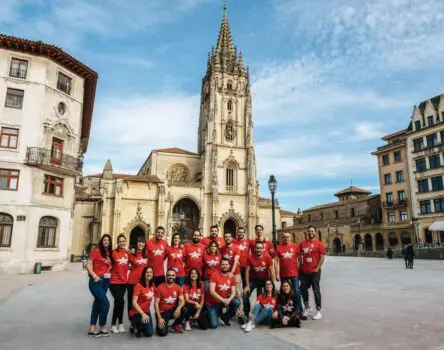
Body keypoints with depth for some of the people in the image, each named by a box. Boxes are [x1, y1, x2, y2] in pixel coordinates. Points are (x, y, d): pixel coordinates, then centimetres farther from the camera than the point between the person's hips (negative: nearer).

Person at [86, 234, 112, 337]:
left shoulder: (109, 253, 10)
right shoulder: (97, 251, -10)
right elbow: (88, 264, -13)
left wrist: (109, 271, 3)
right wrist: (94, 276, -20)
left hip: (105, 281, 7)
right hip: (96, 281, -7)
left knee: (98, 303, 12)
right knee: (105, 303, -11)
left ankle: (92, 329, 22)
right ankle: (102, 328, 5)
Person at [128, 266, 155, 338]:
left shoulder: (152, 285, 0)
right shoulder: (139, 285, -19)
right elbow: (134, 302, -23)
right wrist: (143, 314, -31)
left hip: (146, 311, 6)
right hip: (136, 312, -6)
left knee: (149, 333, 3)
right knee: (146, 321, -34)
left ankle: (138, 325, 28)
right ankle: (135, 325, -2)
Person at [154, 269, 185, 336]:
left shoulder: (178, 287, -2)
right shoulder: (160, 287, -11)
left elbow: (182, 301, -9)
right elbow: (156, 303, -11)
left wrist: (178, 308, -32)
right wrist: (159, 318, -19)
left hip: (173, 310, 3)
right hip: (162, 312, -3)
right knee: (162, 333, -23)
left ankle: (175, 325, 1)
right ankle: (160, 325, 15)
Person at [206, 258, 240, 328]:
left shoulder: (231, 277, -1)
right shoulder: (214, 275, -15)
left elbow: (233, 292, -4)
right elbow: (211, 291, -23)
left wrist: (229, 299, -25)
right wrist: (223, 300, -28)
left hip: (225, 300, 4)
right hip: (212, 303, -4)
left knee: (236, 303, -23)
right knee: (214, 325, -17)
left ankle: (225, 317, 3)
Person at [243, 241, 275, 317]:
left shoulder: (268, 257, -19)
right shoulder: (250, 257, -20)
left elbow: (272, 271, -13)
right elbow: (247, 271, -13)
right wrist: (247, 285, -12)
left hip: (264, 280, 0)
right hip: (253, 279, 0)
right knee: (245, 295, -9)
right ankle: (247, 313, 9)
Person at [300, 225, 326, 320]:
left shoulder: (319, 244, -6)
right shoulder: (302, 244, 6)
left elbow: (322, 257, -8)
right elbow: (300, 256, 13)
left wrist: (317, 268, -12)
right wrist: (300, 267, 6)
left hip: (315, 271, -5)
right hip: (304, 271, 5)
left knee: (316, 290, 2)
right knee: (303, 289, 10)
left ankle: (318, 311, 14)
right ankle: (307, 308, 28)